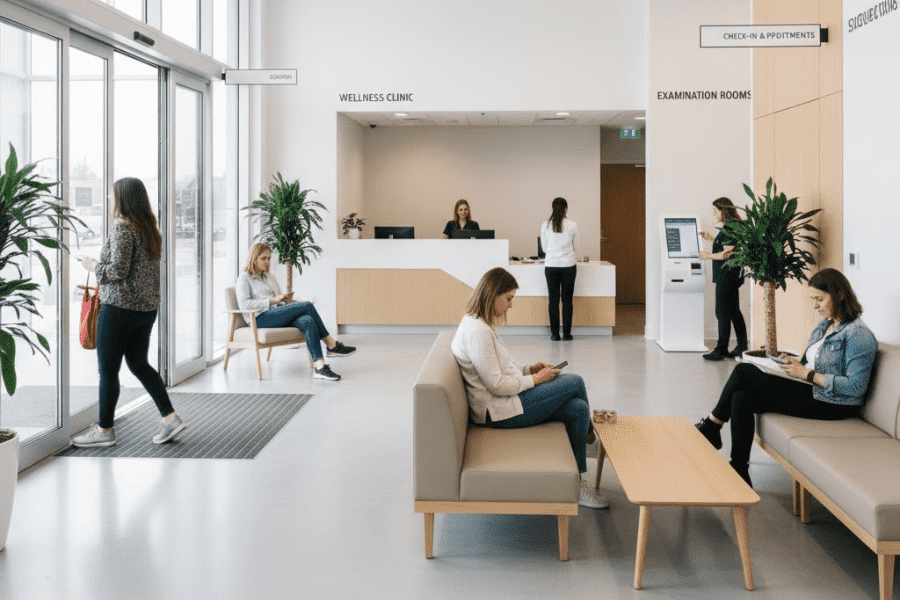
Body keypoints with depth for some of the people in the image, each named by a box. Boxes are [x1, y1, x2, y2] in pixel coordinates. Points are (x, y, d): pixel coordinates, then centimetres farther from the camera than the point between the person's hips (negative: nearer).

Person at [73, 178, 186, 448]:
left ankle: (104, 430, 11)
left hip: (119, 307, -8)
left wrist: (93, 265, -2)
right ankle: (170, 417, 10)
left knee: (108, 369, 2)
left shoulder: (122, 227, -14)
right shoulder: (151, 229, 11)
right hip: (147, 307, 8)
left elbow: (118, 270, -20)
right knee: (139, 364, 16)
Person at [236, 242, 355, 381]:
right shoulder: (244, 278, 7)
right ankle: (331, 345, -18)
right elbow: (244, 304, -9)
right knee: (307, 306, -24)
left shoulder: (270, 277, 29)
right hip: (260, 319, -6)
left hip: (278, 317, 7)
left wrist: (287, 300, 3)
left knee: (308, 321, -30)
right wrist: (272, 300, -13)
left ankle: (319, 367, -40)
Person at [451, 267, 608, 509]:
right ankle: (588, 436, 17)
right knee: (575, 382, -8)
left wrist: (530, 369, 7)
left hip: (505, 399, 10)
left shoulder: (479, 324, 12)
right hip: (497, 412, -10)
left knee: (578, 408, -3)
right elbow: (496, 385, -22)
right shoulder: (477, 331, -21)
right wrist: (535, 379, -10)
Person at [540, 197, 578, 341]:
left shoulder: (545, 225, -3)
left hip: (551, 266, 1)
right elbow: (576, 248, 6)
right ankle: (566, 333, 8)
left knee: (553, 299, 5)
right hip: (568, 265, -1)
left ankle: (555, 334, 6)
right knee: (567, 299, 6)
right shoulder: (572, 226, -5)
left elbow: (544, 247, 8)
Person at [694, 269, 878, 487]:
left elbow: (855, 387, -21)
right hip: (810, 391, 9)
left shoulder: (859, 334, -15)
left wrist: (807, 374, -20)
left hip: (829, 404, -9)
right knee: (741, 396, -14)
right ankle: (739, 470, -10)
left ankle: (711, 426, 7)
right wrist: (795, 362, 1)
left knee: (744, 371, -11)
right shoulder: (824, 325, 14)